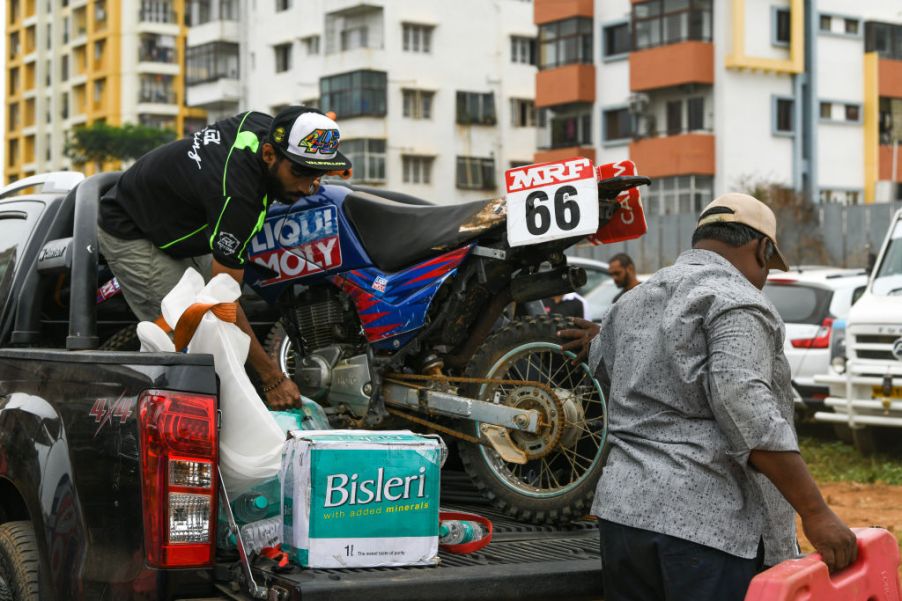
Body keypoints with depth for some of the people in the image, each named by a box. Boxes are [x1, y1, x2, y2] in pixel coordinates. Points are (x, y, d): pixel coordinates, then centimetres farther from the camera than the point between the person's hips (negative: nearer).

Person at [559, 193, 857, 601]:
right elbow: (746, 410, -20)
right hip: (712, 524, -8)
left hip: (622, 510, 8)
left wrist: (599, 342, 61)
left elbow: (603, 361, 37)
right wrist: (816, 514, -20)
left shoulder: (635, 301, 18)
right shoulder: (737, 303, -8)